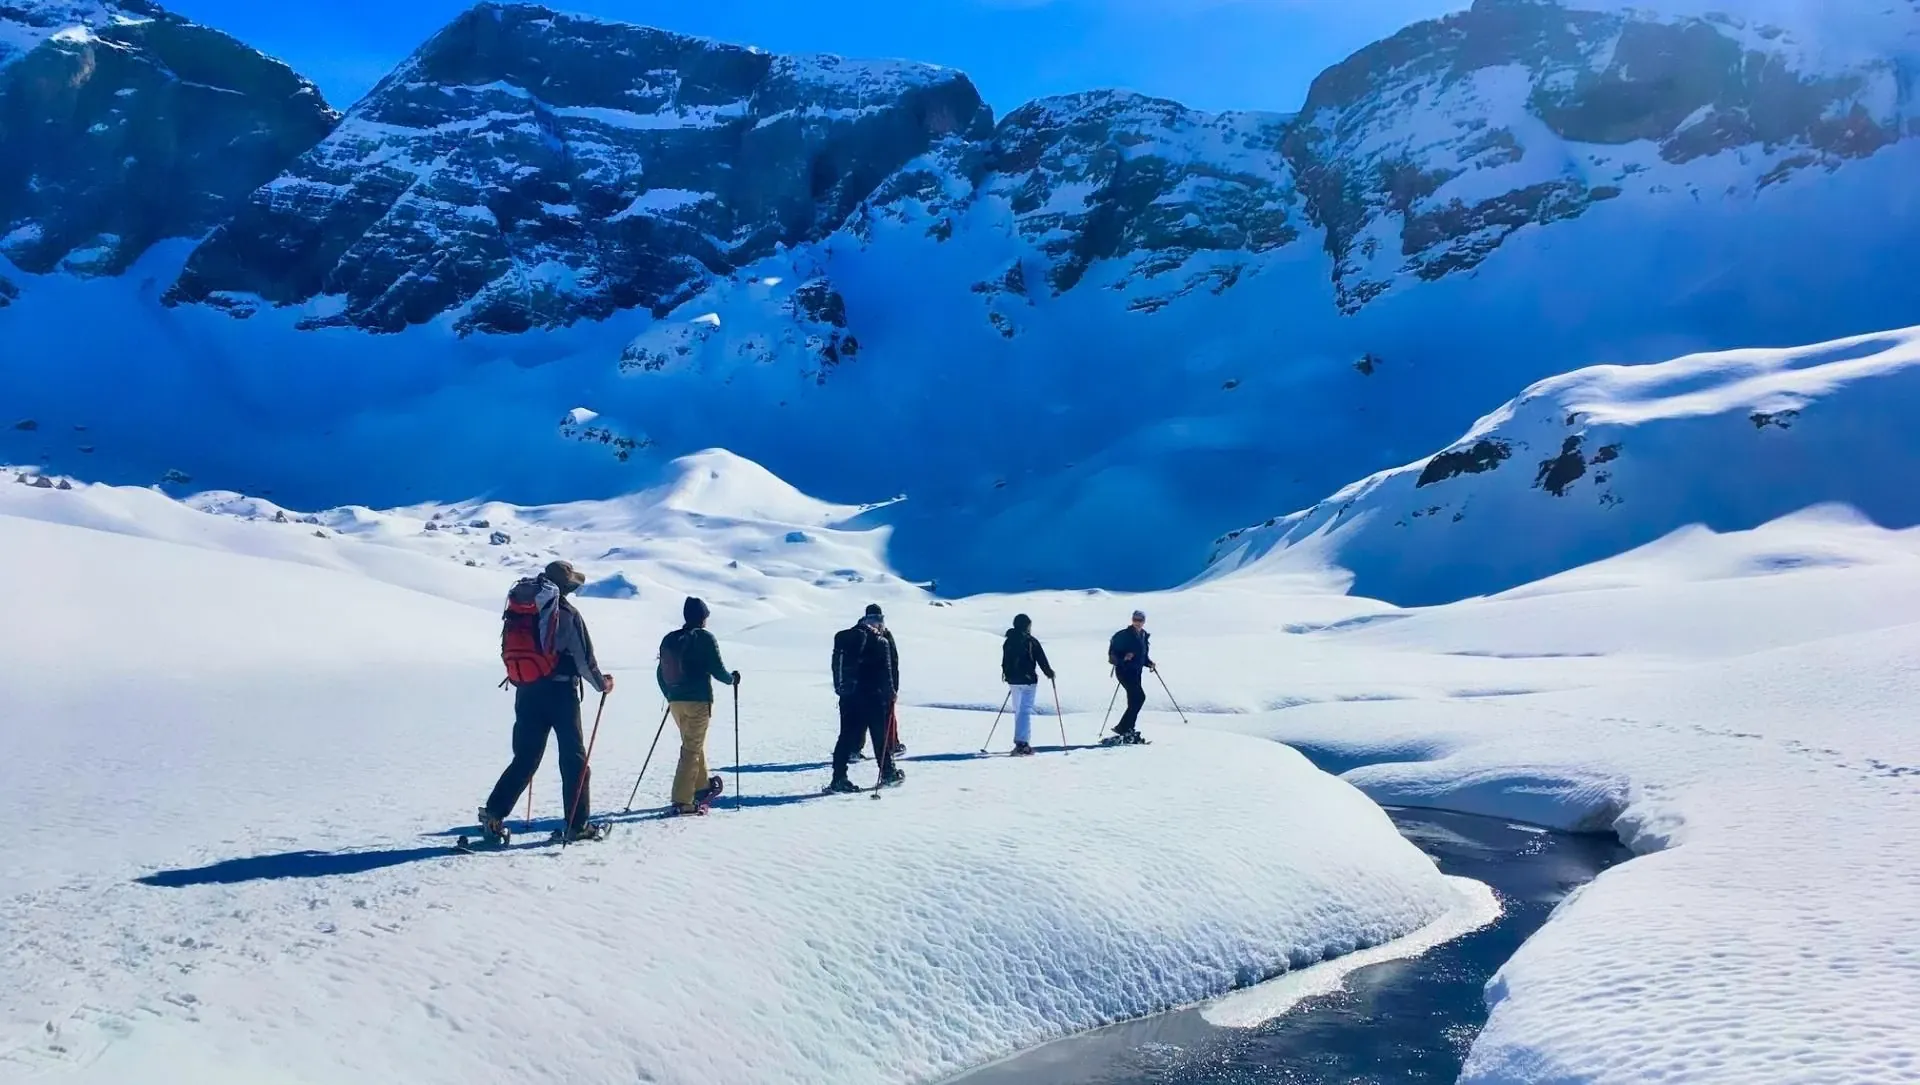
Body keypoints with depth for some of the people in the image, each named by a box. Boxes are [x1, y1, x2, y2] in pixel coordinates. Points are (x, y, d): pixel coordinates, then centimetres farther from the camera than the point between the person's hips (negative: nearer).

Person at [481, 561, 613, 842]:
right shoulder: (567, 614, -10)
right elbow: (585, 659, -8)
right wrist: (602, 683, 7)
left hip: (527, 692, 5)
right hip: (560, 692, -5)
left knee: (525, 758, 12)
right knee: (574, 759, 5)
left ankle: (494, 814, 1)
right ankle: (578, 825, 8)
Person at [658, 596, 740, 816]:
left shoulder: (669, 639, 8)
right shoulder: (705, 638, -10)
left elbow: (661, 672, 13)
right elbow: (717, 670, -11)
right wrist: (732, 678, 9)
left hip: (675, 701, 6)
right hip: (698, 701, -6)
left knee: (693, 744, 23)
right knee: (692, 749, -4)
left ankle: (702, 786, 36)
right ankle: (683, 801, -8)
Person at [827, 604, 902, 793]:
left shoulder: (842, 638, 7)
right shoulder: (881, 642, -9)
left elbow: (836, 666, 11)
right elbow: (887, 671, -9)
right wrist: (891, 692, 2)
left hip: (848, 697, 5)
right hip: (873, 697, -4)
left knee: (847, 737, 6)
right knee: (880, 735, 9)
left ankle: (839, 778, -1)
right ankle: (888, 773, 18)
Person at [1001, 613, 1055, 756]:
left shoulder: (1008, 641, 7)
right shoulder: (1031, 641, -11)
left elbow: (1005, 660, 17)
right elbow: (1041, 659, -9)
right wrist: (1049, 673, 7)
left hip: (1013, 680, 6)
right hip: (1028, 680, -6)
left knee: (1018, 710, 17)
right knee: (1026, 711, -7)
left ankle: (1021, 742, 24)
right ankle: (1022, 743, -16)